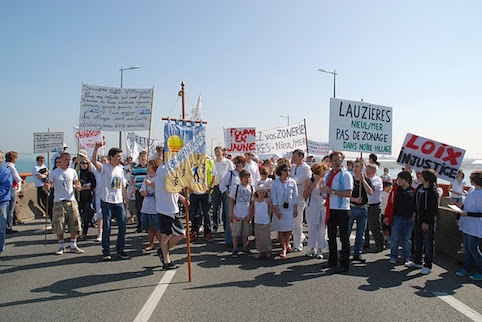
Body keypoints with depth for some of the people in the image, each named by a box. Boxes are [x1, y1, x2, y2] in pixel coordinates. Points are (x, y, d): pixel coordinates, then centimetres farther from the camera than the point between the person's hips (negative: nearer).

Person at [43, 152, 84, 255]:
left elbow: (77, 183, 13)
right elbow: (46, 187, -3)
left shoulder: (72, 171, 9)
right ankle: (61, 246, 17)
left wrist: (78, 187, -10)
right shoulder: (54, 173, -1)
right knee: (58, 226, 1)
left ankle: (73, 246, 17)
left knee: (74, 224, 4)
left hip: (72, 201, 3)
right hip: (59, 202, -3)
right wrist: (46, 186, -27)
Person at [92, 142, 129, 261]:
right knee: (106, 227, 2)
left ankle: (120, 249, 19)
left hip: (119, 202, 5)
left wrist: (126, 200, 16)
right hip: (107, 202, -5)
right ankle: (106, 251, 14)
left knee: (122, 226, 6)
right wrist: (96, 148, -35)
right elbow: (94, 161, -25)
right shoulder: (104, 168, -4)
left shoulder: (120, 169, 13)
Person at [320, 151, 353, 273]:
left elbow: (348, 193, -19)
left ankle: (344, 264, 13)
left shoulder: (346, 175, -8)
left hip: (342, 210, -7)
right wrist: (324, 190, -4)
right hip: (331, 209, 7)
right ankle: (332, 260, 30)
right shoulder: (328, 175, 13)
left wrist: (332, 191, -20)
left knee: (344, 238, 3)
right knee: (331, 236, 16)